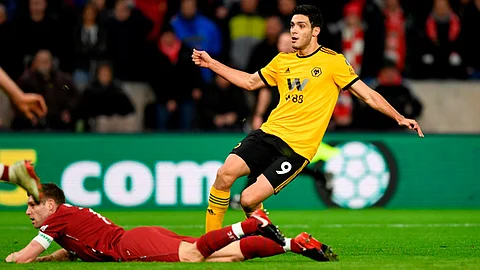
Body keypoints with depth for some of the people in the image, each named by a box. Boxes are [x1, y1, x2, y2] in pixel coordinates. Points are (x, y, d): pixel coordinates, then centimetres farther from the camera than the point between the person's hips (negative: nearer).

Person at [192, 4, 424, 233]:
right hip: (268, 133, 5)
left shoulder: (333, 61, -2)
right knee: (224, 174, -16)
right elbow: (250, 82, 29)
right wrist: (211, 64, 24)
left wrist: (399, 118, -9)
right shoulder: (282, 61, 14)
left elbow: (368, 95, -1)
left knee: (249, 200, -17)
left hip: (297, 149, -5)